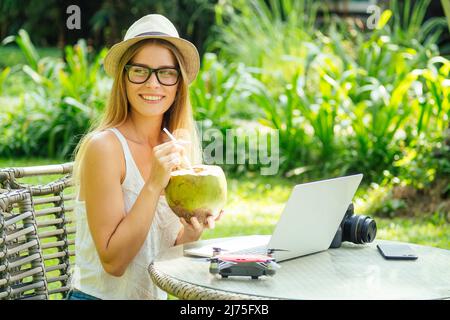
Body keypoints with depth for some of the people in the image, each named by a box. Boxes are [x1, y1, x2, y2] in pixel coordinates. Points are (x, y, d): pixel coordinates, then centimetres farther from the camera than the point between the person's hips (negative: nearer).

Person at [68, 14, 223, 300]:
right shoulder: (104, 146, -15)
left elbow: (172, 251, 6)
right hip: (99, 295, -6)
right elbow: (113, 261, -17)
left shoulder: (174, 149, 3)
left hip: (155, 295, 6)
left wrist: (193, 230, -14)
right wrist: (154, 185, -23)